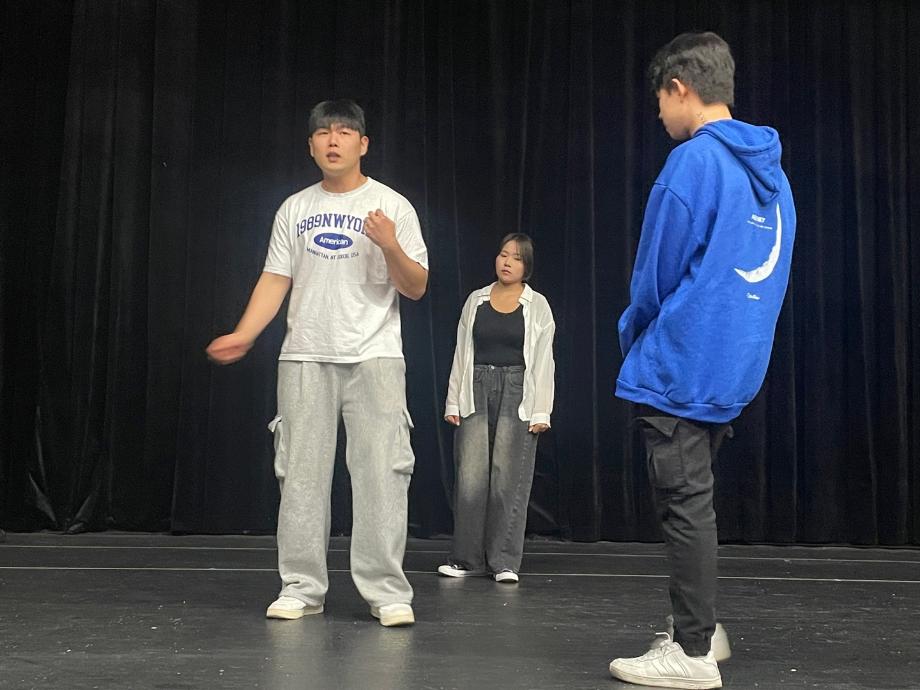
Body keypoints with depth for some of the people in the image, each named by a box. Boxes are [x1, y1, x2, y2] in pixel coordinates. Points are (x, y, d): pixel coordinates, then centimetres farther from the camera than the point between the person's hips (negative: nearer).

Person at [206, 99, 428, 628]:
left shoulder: (392, 206, 3)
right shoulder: (295, 208, 13)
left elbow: (416, 288, 1)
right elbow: (276, 279, 12)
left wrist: (391, 247, -18)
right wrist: (244, 335, -2)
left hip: (375, 356, -3)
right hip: (305, 356, 3)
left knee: (382, 471, -8)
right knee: (301, 472, 4)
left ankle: (388, 593, -2)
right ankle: (302, 589, 12)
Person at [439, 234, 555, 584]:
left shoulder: (537, 306, 4)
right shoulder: (476, 301, 10)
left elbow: (543, 362, 1)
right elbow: (461, 353, 10)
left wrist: (541, 411, -5)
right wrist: (453, 401, 5)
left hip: (517, 393, -2)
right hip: (476, 390, 2)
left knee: (508, 477, -2)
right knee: (470, 476, -2)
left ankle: (504, 562, 5)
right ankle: (467, 558, 7)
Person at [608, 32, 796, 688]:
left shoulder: (693, 161, -14)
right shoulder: (772, 171, 11)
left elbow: (656, 275, -12)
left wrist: (632, 338, 8)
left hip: (680, 365, -8)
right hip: (736, 366, 8)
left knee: (685, 506, -1)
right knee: (693, 501, 19)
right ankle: (700, 627, 27)